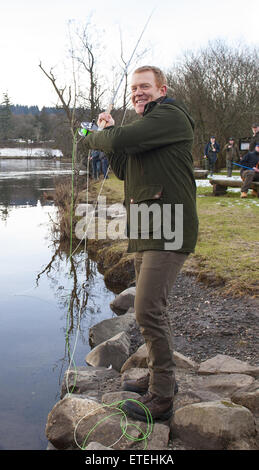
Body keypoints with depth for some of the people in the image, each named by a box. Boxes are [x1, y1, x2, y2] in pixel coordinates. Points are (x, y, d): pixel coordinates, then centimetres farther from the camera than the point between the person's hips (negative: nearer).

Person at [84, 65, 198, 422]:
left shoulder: (170, 116, -8)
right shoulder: (148, 125, 24)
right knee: (151, 309, 17)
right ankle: (160, 376, 32)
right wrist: (110, 132, 10)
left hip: (167, 232, -10)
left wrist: (94, 137, 1)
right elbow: (124, 170, 22)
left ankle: (161, 398, 1)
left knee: (148, 312, -11)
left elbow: (121, 139, -20)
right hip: (146, 232, 10)